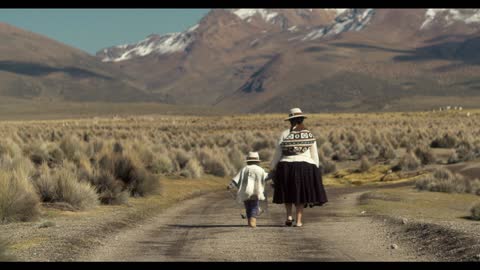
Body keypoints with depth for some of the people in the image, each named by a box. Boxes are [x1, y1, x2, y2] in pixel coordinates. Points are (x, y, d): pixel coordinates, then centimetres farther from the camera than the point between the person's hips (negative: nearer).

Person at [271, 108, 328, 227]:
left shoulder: (285, 134, -4)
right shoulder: (309, 135, 0)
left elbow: (278, 153, -1)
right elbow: (314, 155, 3)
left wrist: (273, 167, 10)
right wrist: (316, 170, 11)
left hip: (286, 166, -1)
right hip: (305, 167, 1)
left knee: (288, 192, 19)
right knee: (300, 194, 9)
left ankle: (289, 216, 5)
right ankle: (299, 221, 4)